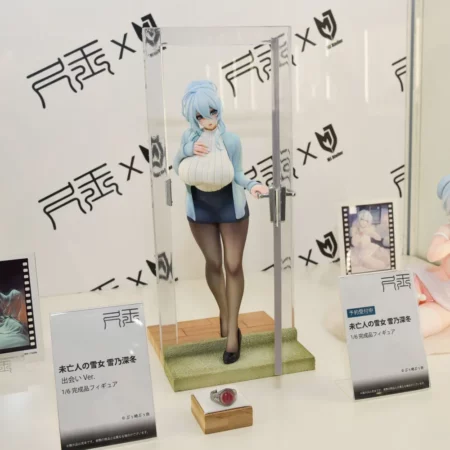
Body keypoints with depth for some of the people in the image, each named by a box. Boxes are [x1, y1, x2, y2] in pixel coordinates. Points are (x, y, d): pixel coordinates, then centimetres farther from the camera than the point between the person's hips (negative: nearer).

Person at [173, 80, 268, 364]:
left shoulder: (231, 140, -19)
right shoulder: (189, 137, -8)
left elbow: (236, 174, -16)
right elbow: (178, 169, -3)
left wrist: (252, 185, -36)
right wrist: (188, 151, -22)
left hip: (231, 208, -3)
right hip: (200, 210, 3)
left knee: (233, 266, 1)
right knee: (213, 263, 15)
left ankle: (232, 330, 13)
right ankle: (224, 315, 38)